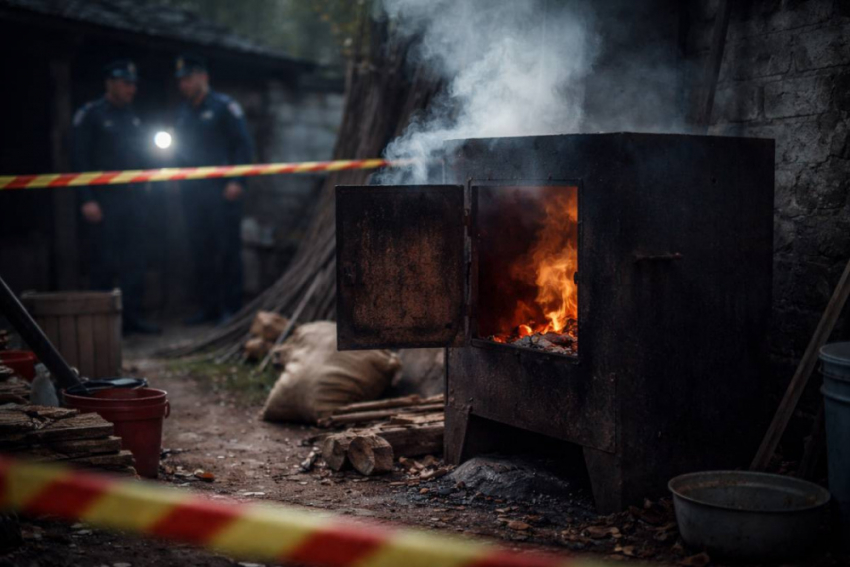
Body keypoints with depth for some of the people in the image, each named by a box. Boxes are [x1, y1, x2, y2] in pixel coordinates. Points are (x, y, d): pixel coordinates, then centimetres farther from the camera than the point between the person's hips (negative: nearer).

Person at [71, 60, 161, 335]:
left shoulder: (132, 117, 16)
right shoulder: (89, 114, -3)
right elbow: (79, 158, -8)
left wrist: (142, 190, 5)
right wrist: (87, 200, -14)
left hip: (132, 198, 6)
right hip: (105, 199, -6)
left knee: (134, 260, 6)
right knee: (105, 261, -3)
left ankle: (132, 317, 12)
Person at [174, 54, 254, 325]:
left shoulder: (224, 106, -1)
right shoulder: (183, 112, 17)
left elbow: (244, 145, -5)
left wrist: (237, 181, -14)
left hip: (222, 191, -6)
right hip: (192, 191, 6)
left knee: (227, 249, -4)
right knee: (200, 251, 7)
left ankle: (231, 307, 1)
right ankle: (209, 307, 14)